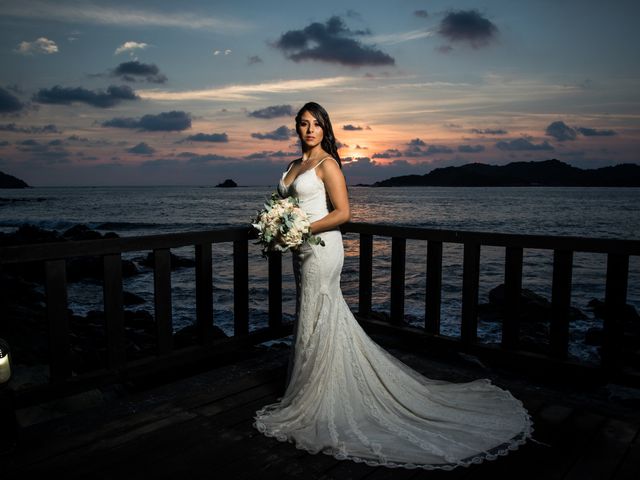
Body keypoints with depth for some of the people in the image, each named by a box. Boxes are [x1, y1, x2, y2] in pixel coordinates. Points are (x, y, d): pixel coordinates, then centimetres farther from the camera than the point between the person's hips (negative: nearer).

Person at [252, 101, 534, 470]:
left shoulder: (327, 163, -11)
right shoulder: (295, 165, 14)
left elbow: (343, 213, -18)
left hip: (321, 248, -8)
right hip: (303, 250, 9)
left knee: (316, 325, 0)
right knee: (327, 320, 15)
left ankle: (312, 406, 14)